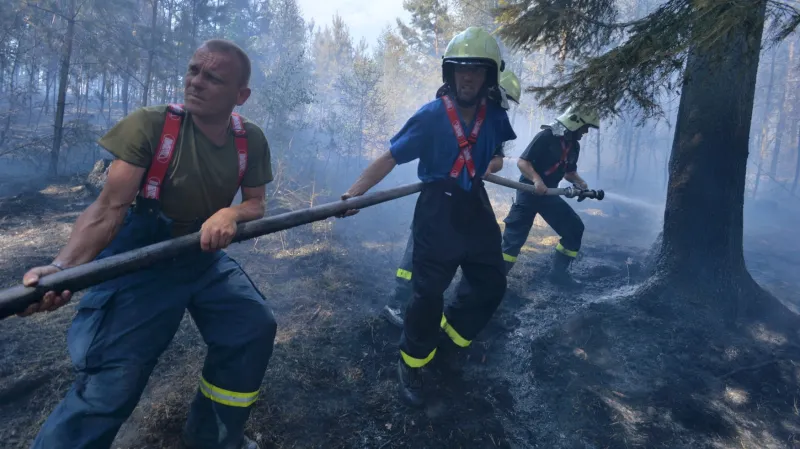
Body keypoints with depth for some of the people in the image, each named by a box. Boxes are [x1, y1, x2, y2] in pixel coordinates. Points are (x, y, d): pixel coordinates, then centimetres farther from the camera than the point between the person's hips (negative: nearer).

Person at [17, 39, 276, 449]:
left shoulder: (251, 141, -7)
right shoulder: (150, 124, -18)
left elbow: (255, 205, 0)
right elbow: (109, 207, -22)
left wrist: (231, 215, -24)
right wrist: (63, 266, -39)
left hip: (205, 256, 5)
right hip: (142, 259, -4)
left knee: (256, 327, -2)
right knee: (109, 384, -12)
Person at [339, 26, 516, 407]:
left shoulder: (495, 114, -2)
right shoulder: (431, 116, -16)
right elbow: (389, 158, -19)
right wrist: (354, 192, -27)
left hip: (477, 208, 6)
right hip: (438, 211, -5)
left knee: (492, 286, 13)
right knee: (429, 292, -5)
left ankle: (450, 332, 38)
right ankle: (411, 364, 19)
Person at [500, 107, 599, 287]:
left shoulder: (574, 146, 9)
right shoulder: (546, 136, -15)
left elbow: (569, 171, 22)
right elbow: (522, 162, -20)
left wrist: (580, 183, 1)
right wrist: (536, 179, -36)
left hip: (548, 194, 8)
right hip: (529, 190, -8)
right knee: (514, 236, -10)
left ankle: (558, 272, 13)